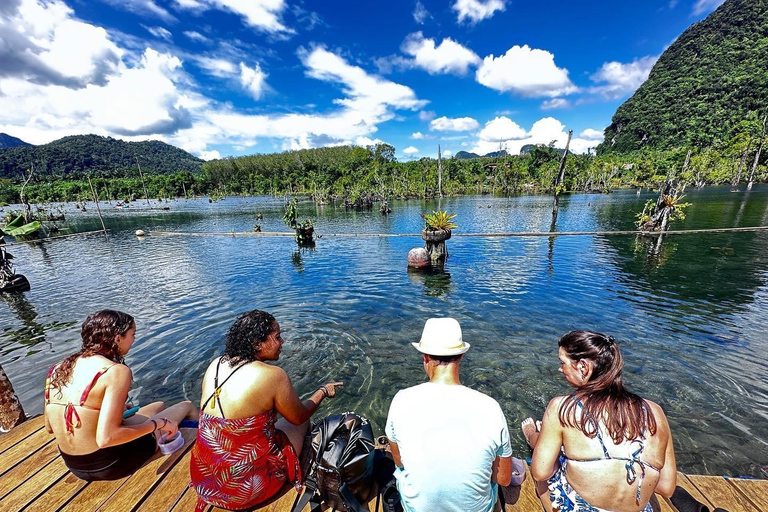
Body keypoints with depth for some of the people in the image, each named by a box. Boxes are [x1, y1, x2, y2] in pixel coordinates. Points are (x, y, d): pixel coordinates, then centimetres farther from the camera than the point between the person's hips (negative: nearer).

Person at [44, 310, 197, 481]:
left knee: (159, 406, 26)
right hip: (109, 464, -7)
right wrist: (158, 424, -15)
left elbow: (50, 427, 9)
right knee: (187, 407, 9)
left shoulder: (58, 369, -2)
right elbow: (106, 438, -28)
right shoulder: (116, 372, -25)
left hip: (74, 465, 8)